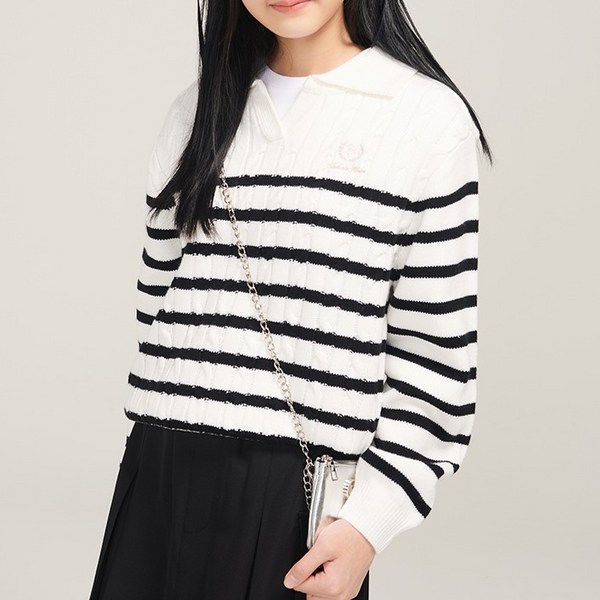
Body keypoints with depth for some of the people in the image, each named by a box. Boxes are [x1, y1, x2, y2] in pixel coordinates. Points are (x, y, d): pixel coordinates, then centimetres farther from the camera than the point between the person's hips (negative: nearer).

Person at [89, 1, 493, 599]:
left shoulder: (430, 117, -3)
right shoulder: (198, 110, 11)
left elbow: (435, 350, -5)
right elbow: (159, 304, 15)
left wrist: (370, 522, -10)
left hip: (303, 495, -4)